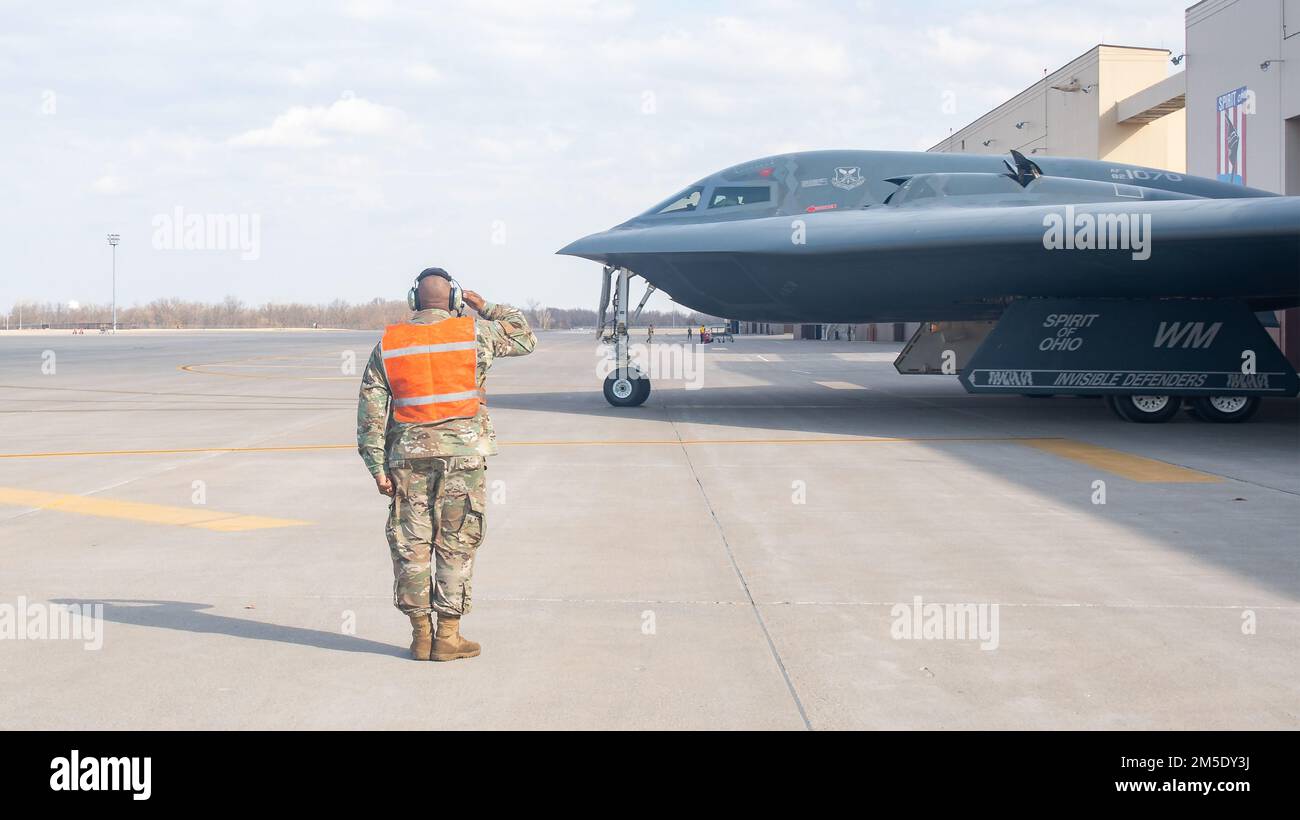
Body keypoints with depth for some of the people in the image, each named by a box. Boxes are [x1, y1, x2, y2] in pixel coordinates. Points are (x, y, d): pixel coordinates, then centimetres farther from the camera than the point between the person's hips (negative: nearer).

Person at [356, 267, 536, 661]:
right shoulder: (474, 333, -1)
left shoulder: (388, 344, 4)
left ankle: (420, 635, 13)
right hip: (463, 452, -2)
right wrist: (486, 307, 23)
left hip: (409, 455, 2)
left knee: (411, 544, 9)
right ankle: (448, 636, 6)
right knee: (456, 544, 4)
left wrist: (377, 467, 5)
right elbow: (525, 338, 15)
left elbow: (371, 410, 2)